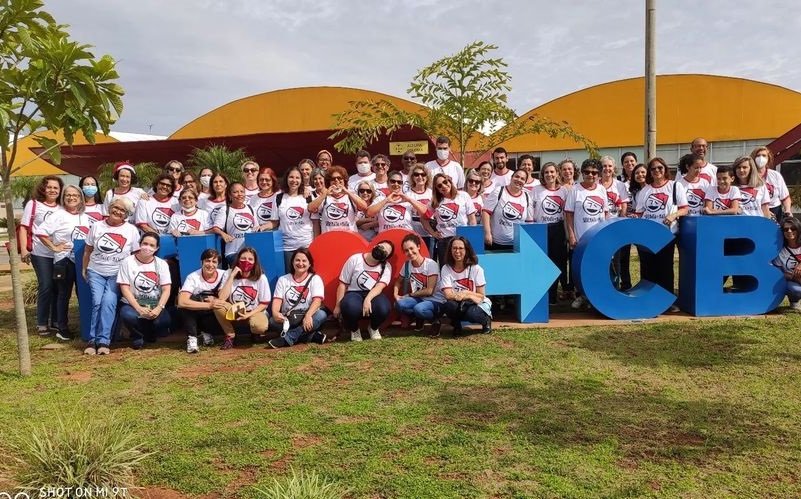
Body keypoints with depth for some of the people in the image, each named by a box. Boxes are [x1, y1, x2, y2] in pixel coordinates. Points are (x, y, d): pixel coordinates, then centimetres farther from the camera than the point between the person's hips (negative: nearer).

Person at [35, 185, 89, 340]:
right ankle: (62, 328, 13)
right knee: (64, 294, 4)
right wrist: (54, 247, -12)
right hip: (64, 261, -5)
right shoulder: (58, 215, -7)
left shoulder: (86, 217, 10)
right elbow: (40, 232, -14)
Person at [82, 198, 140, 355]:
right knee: (97, 301, -19)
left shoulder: (131, 230, 3)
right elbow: (88, 250, 15)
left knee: (108, 301, -22)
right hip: (96, 272, 2)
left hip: (118, 274, -1)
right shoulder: (97, 226, 8)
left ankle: (102, 341, -18)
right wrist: (84, 270, 12)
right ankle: (93, 340, -11)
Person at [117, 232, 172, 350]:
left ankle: (149, 334, 13)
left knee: (164, 322, -28)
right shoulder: (127, 262, -1)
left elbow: (166, 290, -3)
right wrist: (138, 308, -19)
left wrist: (159, 308, -20)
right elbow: (125, 289, -7)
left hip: (155, 305, 2)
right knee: (127, 315, -36)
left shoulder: (161, 264, 4)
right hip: (133, 304, -1)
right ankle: (137, 336, 2)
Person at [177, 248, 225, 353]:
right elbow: (182, 302, -35)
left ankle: (207, 333, 7)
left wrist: (215, 300, -33)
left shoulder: (222, 276, -13)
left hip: (213, 316, 3)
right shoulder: (193, 277, -21)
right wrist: (208, 305, -43)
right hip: (193, 315, -2)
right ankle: (192, 338, -20)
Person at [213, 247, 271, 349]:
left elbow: (264, 303, -7)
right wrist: (232, 276, -26)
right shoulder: (228, 274, -11)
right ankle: (230, 336, -7)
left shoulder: (261, 278, -14)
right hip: (233, 312, 2)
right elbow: (221, 298, -25)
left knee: (260, 326, -36)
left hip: (254, 312, -2)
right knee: (217, 305, -29)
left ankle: (256, 333, 6)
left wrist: (249, 314, -20)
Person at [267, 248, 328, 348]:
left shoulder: (315, 279, 1)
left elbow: (317, 300, -13)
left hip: (307, 319, -1)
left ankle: (286, 339, -32)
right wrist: (275, 313, -26)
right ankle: (311, 335, -29)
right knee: (273, 321, -30)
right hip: (288, 320, 1)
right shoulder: (283, 280, 8)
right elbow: (277, 300, -3)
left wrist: (308, 315, -33)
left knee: (321, 315, -33)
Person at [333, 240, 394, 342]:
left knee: (384, 308, -34)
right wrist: (338, 306, -6)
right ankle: (354, 329, -1)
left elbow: (379, 287, -18)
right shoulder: (355, 259, -6)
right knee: (351, 307, -38)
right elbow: (343, 284, -2)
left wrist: (368, 299, -37)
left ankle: (373, 328, 4)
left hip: (373, 295, 1)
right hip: (354, 294, -1)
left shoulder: (386, 267, -2)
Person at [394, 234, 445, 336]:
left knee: (419, 309, -38)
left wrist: (409, 295, -9)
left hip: (435, 301, -5)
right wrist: (396, 294, -7)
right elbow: (398, 282, 15)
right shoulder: (407, 265, 1)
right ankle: (419, 318, 4)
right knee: (399, 304, -26)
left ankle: (435, 320, -4)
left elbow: (429, 291, -16)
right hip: (418, 300, 5)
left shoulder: (430, 264, -15)